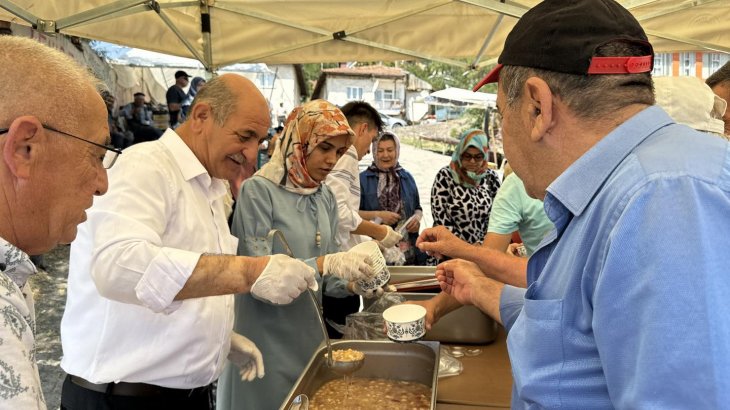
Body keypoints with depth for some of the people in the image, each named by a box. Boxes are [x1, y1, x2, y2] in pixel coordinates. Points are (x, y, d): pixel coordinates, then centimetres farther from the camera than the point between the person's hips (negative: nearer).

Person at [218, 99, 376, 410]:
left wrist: (352, 283, -12)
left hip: (309, 335, 6)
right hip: (266, 340, -6)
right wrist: (325, 264, -30)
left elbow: (326, 277, 8)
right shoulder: (258, 191, -16)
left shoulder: (326, 198, 5)